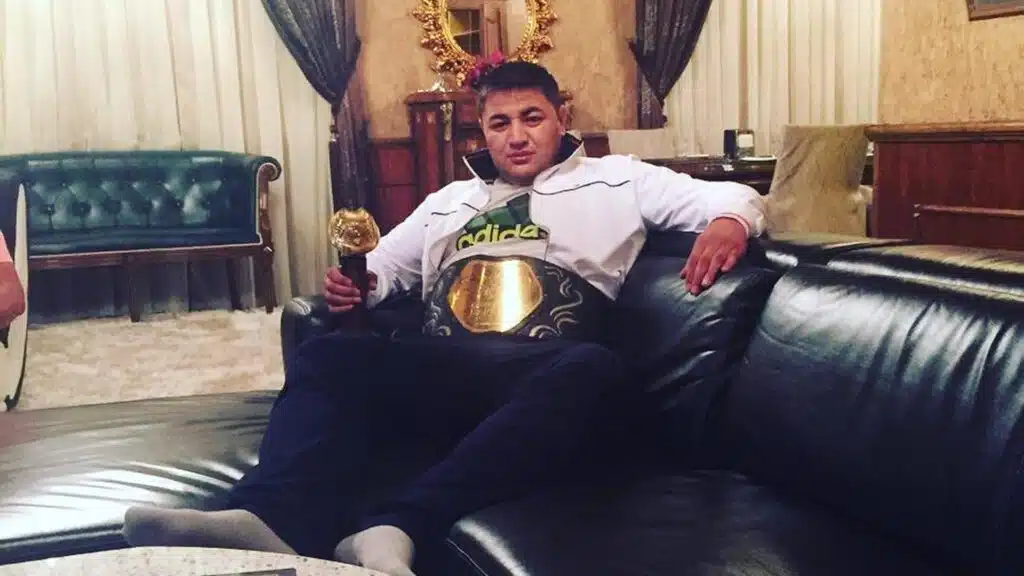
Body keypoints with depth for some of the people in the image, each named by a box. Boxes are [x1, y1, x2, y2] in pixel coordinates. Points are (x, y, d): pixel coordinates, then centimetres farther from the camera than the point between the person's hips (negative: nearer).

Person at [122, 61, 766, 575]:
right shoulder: (449, 201, 32)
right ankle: (279, 521, -53)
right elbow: (383, 268, 37)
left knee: (597, 370, -39)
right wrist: (352, 284, 11)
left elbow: (736, 196, 14)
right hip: (442, 371, 3)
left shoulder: (616, 180, 20)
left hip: (543, 376, -2)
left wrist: (729, 221, -12)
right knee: (327, 356, -26)